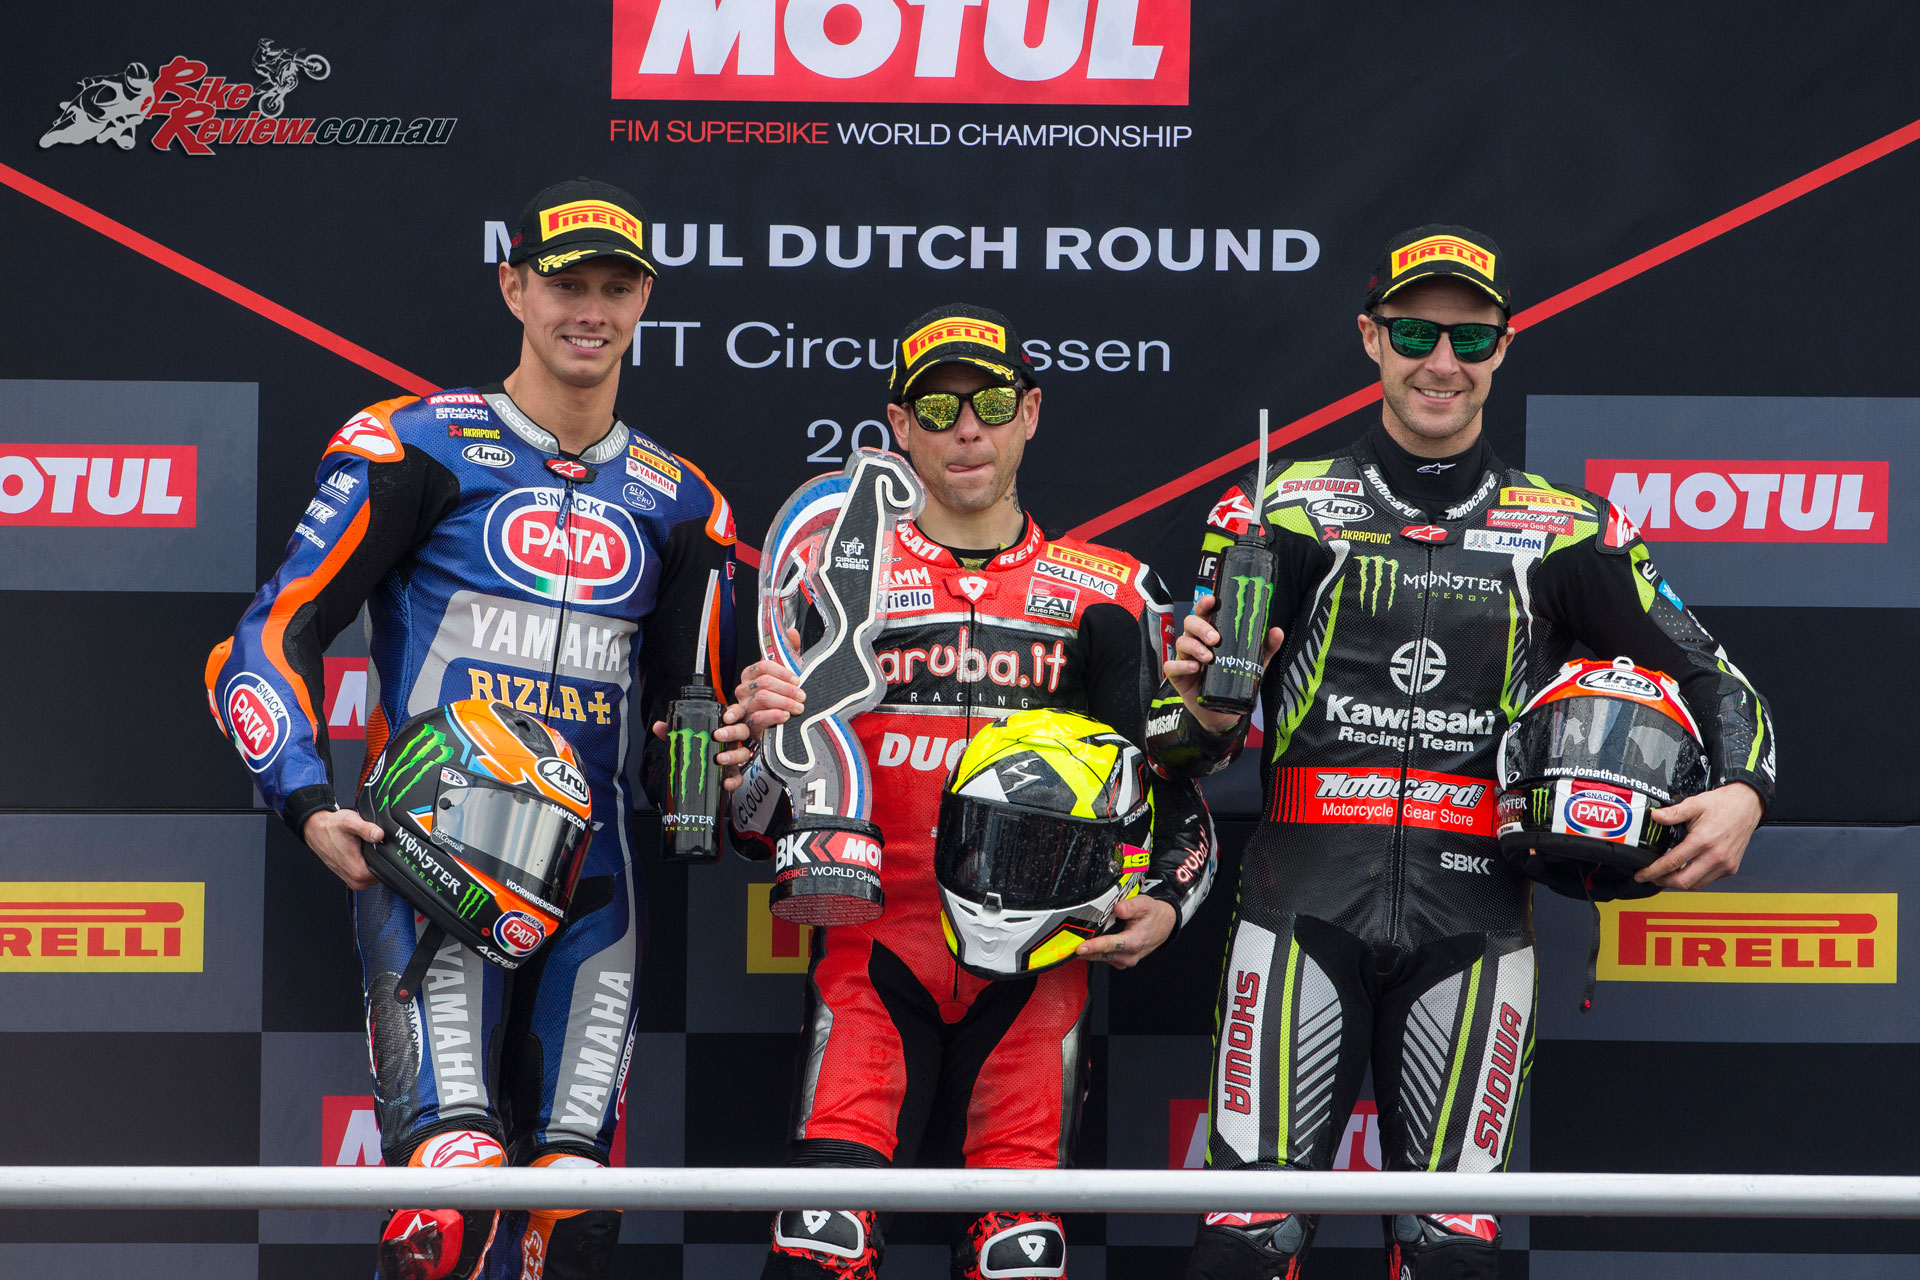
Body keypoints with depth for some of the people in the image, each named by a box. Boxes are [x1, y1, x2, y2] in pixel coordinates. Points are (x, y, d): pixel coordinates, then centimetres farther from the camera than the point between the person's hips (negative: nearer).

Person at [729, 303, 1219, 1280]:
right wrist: (758, 736, -13)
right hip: (875, 951, 0)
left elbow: (1174, 790, 15)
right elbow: (761, 822, 8)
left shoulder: (1107, 595, 11)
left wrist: (1165, 906, -4)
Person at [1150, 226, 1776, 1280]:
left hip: (1475, 909, 1)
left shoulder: (1564, 532, 12)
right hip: (1307, 899, -1)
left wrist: (1743, 792, -6)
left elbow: (1706, 673, 14)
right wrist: (1205, 715, -16)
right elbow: (1185, 742, 8)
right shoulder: (1285, 509, 8)